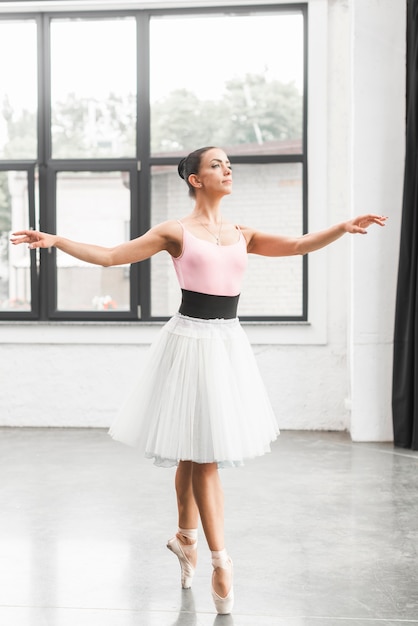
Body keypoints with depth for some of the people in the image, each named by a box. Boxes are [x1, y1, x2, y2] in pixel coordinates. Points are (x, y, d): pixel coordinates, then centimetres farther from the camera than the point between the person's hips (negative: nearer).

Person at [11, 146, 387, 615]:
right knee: (202, 454, -4)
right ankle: (221, 563, 3)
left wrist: (343, 227, -5)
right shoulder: (176, 232, -2)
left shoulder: (242, 235, 11)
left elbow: (300, 245, 8)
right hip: (191, 338, -5)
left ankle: (185, 537, 34)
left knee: (196, 450, 15)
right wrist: (54, 240, -10)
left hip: (228, 340, 5)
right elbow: (109, 256, -3)